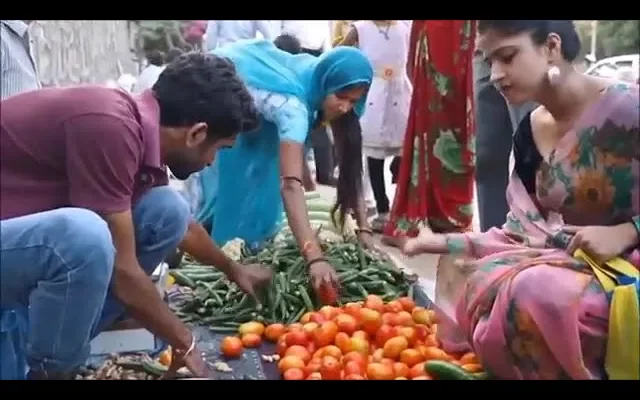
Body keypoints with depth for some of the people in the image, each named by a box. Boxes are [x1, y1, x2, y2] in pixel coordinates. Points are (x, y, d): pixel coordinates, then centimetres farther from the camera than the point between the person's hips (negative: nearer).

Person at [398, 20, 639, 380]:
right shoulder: (530, 132, 5)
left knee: (535, 290, -31)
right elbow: (524, 232, 4)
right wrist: (446, 242, -5)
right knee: (482, 285, -16)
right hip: (565, 260, 6)